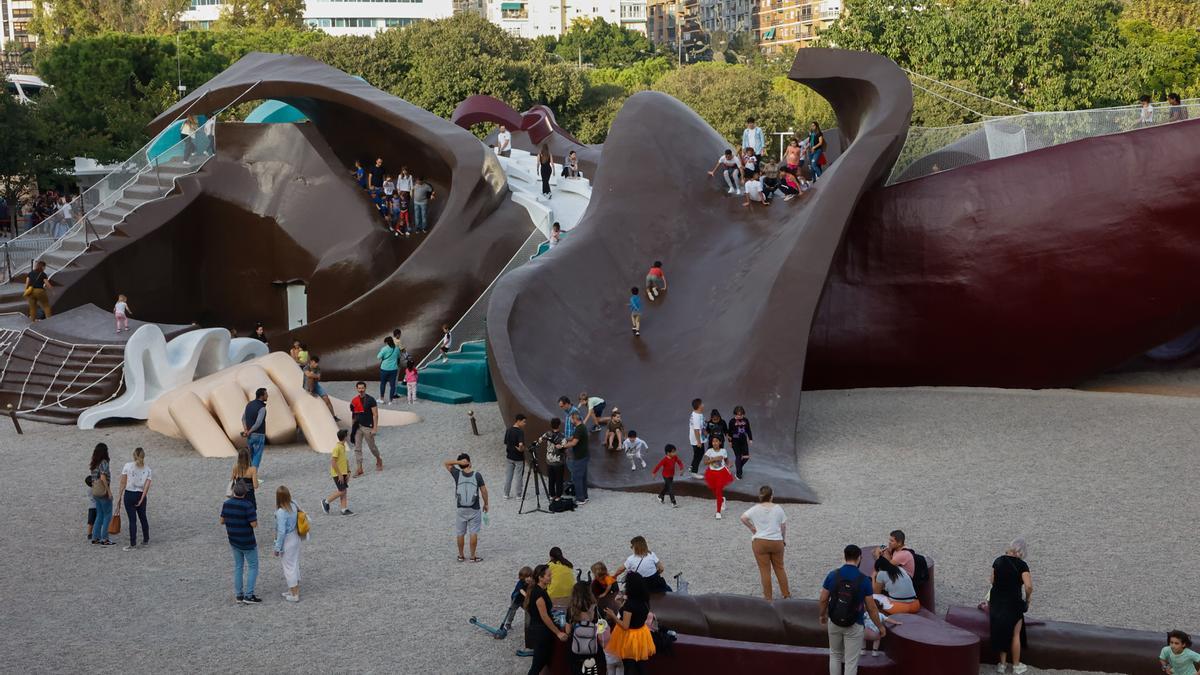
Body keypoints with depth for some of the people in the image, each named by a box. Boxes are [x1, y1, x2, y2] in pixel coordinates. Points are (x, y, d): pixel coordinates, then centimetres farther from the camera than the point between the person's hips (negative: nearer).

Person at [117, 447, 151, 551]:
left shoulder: (127, 466, -8)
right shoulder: (147, 469, 0)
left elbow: (123, 483, -8)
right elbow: (147, 486, -7)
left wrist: (120, 497, -3)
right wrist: (141, 499, -5)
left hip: (129, 495, -3)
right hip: (141, 495, 3)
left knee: (132, 520, 0)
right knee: (143, 518, 18)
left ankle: (133, 544, 0)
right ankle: (146, 540, 30)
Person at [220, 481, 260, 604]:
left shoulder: (226, 504, -6)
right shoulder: (248, 505, -23)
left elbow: (222, 521, 4)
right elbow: (254, 524, -23)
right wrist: (254, 517, -2)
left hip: (234, 541, 6)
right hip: (247, 542, -6)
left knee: (238, 566, 18)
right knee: (253, 567, 7)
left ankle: (238, 594, 20)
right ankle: (249, 595, 3)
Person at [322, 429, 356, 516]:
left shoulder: (343, 446, 9)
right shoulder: (337, 447, -20)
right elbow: (333, 462, -22)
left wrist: (348, 472, 10)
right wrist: (339, 474, -20)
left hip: (343, 473, 9)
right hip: (337, 474, -9)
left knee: (344, 491, 6)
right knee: (341, 491, -7)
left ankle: (344, 510, 9)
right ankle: (326, 502, 8)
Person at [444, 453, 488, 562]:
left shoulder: (457, 474, -11)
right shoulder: (477, 475, -12)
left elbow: (446, 463, -1)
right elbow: (484, 491, -7)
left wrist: (458, 462, -15)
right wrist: (486, 504, 8)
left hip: (461, 509, 1)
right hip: (474, 509, -1)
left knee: (460, 533, 13)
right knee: (474, 533, 7)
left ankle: (461, 556, 21)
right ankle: (473, 556, 11)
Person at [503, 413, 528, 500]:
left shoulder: (508, 430, 1)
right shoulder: (520, 431, -21)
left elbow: (505, 443, 7)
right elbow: (521, 444, -34)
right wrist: (521, 449, -12)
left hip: (509, 457, 6)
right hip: (519, 458, -6)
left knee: (508, 476, 13)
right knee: (519, 477, 6)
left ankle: (506, 494, 18)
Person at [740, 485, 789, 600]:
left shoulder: (755, 509, -6)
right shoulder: (778, 508, -2)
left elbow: (743, 518, -19)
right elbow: (784, 526, 1)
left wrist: (752, 528, -4)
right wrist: (784, 540, 15)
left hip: (760, 542, -1)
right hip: (777, 542, 1)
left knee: (765, 570, 6)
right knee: (779, 568, 18)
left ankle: (768, 597, 11)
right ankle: (786, 593, 25)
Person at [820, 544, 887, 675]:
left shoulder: (832, 575, -8)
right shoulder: (864, 580, -14)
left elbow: (823, 600, -1)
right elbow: (871, 608, -9)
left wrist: (823, 615, 18)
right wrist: (880, 626, 5)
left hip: (834, 623, 3)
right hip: (854, 626, -3)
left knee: (835, 656, 23)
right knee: (851, 662, 5)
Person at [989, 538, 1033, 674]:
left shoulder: (998, 561, -1)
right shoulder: (1021, 565, -14)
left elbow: (992, 581, 3)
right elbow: (1028, 587, -21)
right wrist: (1027, 599, -4)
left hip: (996, 601, 4)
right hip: (1013, 602, -4)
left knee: (1000, 632, 18)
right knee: (1015, 634, 12)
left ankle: (1002, 663, 26)